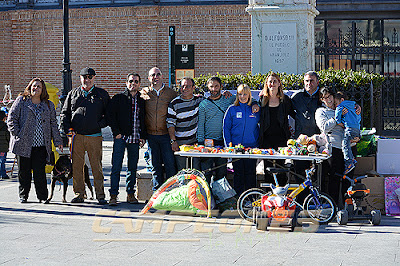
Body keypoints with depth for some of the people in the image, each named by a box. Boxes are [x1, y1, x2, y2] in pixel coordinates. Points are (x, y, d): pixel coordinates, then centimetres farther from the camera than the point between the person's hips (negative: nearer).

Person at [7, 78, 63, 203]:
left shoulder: (48, 105, 13)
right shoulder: (21, 101, 5)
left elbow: (53, 124, 15)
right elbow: (11, 119, 3)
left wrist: (57, 141, 9)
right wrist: (17, 135, -7)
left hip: (41, 145, 1)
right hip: (24, 144, -1)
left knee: (40, 171, -3)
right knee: (24, 171, 5)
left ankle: (43, 196, 4)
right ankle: (23, 196, 17)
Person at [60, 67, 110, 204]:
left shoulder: (102, 94, 10)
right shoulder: (73, 94, 14)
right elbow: (64, 113, 16)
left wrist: (101, 124, -3)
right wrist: (67, 129, 3)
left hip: (95, 136, -1)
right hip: (76, 136, 2)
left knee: (97, 166, -3)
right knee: (76, 166, 2)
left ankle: (100, 195, 2)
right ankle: (79, 194, 10)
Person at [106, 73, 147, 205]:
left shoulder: (142, 100, 12)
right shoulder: (118, 98, 3)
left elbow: (144, 119, 16)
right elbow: (110, 115, -1)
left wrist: (143, 136, 7)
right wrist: (116, 132, -8)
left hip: (135, 139, 3)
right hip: (121, 137, -3)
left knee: (132, 167, 8)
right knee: (116, 167, -7)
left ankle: (130, 194, 16)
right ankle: (113, 195, -6)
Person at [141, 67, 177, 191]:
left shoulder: (171, 93, 3)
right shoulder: (144, 93, 6)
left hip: (166, 135, -2)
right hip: (151, 135, 2)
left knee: (170, 164, -6)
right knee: (156, 166, 8)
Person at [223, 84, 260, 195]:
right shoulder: (232, 109, 3)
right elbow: (226, 128, 5)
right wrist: (229, 143, -2)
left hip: (252, 146, 1)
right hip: (236, 146, -1)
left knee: (250, 172, 1)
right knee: (238, 173, 3)